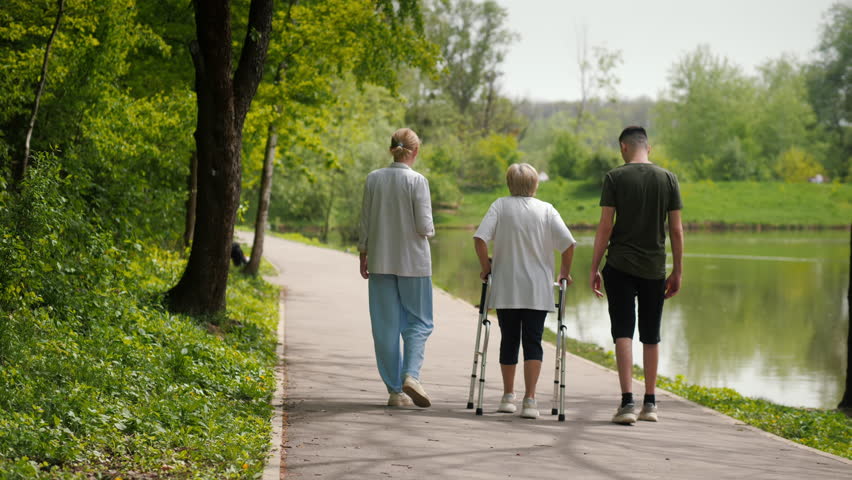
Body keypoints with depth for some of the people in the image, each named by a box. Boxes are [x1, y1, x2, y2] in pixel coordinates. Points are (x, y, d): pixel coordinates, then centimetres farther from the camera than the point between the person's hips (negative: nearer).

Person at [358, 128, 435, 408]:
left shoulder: (373, 179, 1)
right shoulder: (417, 181, -11)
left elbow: (366, 222, 5)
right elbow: (424, 227, -12)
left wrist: (363, 255, 15)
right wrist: (429, 231, 10)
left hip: (380, 261, 3)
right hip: (412, 260, -3)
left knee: (386, 325, 7)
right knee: (418, 322, 8)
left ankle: (395, 390, 8)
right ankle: (411, 374, -14)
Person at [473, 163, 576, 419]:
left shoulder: (500, 206, 1)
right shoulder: (546, 210, 0)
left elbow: (480, 238, -11)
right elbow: (568, 243, -8)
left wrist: (486, 267, 1)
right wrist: (565, 271, 6)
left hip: (505, 290, 1)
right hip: (538, 291, -1)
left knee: (509, 341, 12)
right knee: (532, 342, 0)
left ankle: (508, 397, 22)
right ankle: (530, 400, -9)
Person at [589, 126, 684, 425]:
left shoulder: (615, 177, -3)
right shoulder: (668, 179, 4)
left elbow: (605, 227, -7)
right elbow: (676, 230, 4)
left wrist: (594, 269, -1)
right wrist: (678, 271, 11)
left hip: (620, 267, -3)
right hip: (655, 269, 3)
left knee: (623, 332, -2)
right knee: (651, 336, 12)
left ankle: (627, 402, -13)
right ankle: (650, 403, 18)